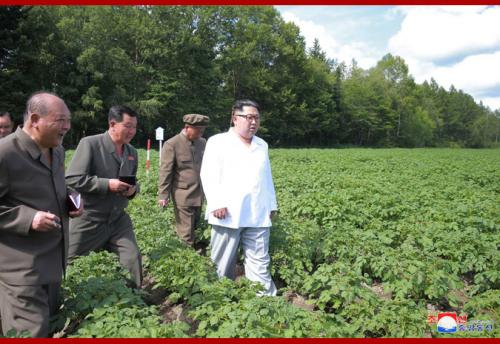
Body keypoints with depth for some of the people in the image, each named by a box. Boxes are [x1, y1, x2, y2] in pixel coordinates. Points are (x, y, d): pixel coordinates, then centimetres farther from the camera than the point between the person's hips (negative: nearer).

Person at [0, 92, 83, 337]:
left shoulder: (57, 151, 8)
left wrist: (70, 202, 3)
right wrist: (28, 218, -24)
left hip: (53, 258, 9)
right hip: (22, 267, -8)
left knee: (51, 321, 20)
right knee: (32, 331, -3)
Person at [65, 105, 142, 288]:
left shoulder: (132, 151, 6)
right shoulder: (89, 144, -12)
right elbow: (72, 179, -17)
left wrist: (133, 189, -6)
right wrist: (107, 184, -22)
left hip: (118, 219, 5)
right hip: (88, 220, -5)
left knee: (133, 260, 3)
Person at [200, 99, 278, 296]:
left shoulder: (262, 145, 19)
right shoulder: (218, 142, 2)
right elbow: (209, 175, -5)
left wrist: (272, 204, 19)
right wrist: (216, 203, -16)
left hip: (258, 216, 4)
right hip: (228, 215, -4)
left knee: (260, 264, 4)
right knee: (222, 264, 6)